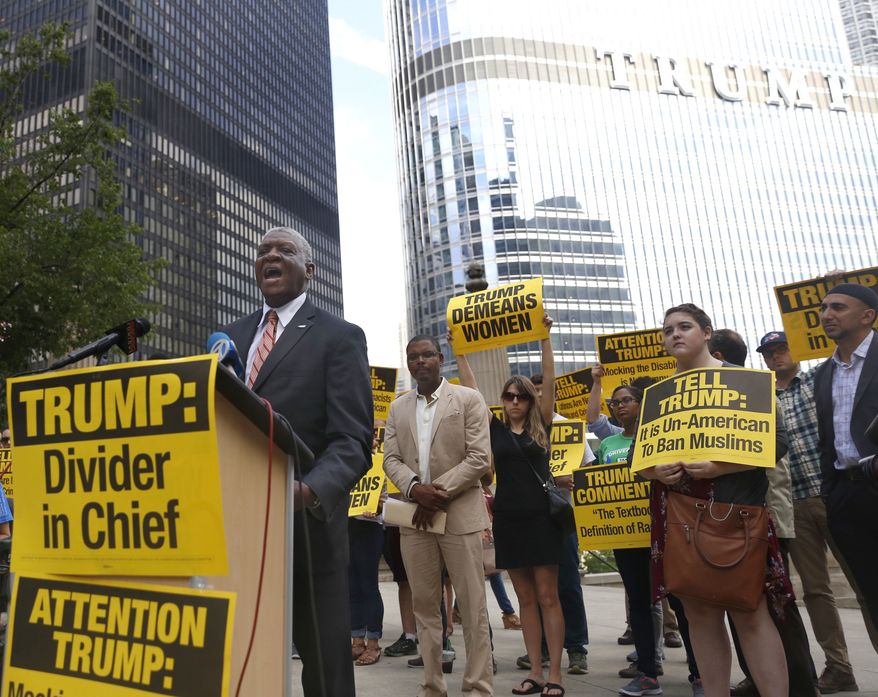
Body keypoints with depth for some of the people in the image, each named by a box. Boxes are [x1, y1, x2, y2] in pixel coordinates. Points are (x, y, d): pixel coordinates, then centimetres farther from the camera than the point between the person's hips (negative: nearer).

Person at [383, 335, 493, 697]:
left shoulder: (468, 399, 0)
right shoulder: (397, 408, 13)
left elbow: (479, 458, -7)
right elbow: (391, 459, 7)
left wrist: (439, 493, -13)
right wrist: (414, 488, -13)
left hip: (460, 514, -4)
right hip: (414, 516, 4)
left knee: (472, 606, 1)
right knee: (424, 605, 9)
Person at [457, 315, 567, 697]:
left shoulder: (541, 425, 3)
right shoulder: (496, 428, 6)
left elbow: (549, 381, -6)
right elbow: (471, 388, 5)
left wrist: (545, 337, -11)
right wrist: (460, 351, 4)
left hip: (541, 516, -2)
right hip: (507, 518, 3)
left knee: (547, 596, 1)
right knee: (525, 599, 9)